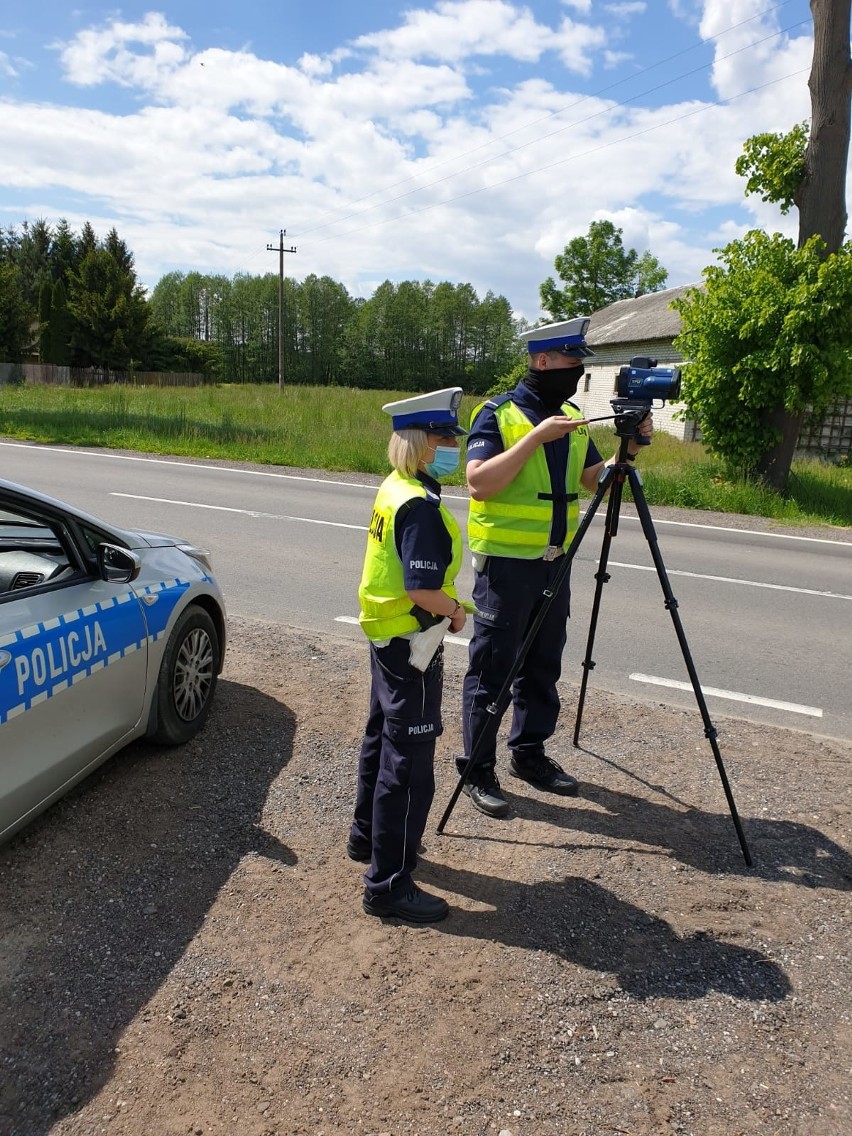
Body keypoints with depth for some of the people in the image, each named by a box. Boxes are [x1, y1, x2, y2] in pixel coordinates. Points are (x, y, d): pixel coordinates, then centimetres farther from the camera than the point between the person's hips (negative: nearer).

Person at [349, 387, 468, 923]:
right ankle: (389, 884, 10)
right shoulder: (422, 505, -23)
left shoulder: (392, 489, 7)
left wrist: (446, 603, 9)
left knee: (384, 738, 23)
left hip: (386, 634, 10)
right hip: (411, 641, -10)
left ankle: (369, 834, 42)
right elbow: (423, 590, -28)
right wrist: (455, 610, -10)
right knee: (409, 763, -1)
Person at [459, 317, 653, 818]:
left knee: (544, 664, 15)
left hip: (555, 560, 7)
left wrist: (630, 448, -2)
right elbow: (480, 482, -22)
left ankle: (530, 754, 30)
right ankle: (478, 770, 14)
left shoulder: (572, 416, 11)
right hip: (505, 561, -7)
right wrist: (537, 436, -25)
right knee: (492, 669, 1)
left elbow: (595, 478, 15)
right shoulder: (498, 414, -10)